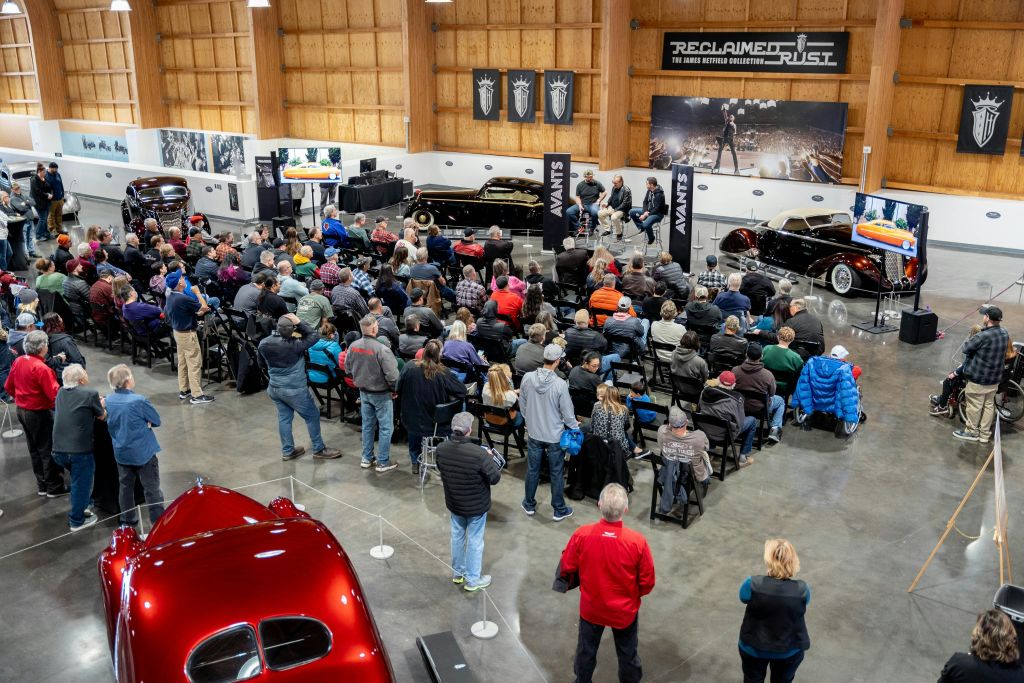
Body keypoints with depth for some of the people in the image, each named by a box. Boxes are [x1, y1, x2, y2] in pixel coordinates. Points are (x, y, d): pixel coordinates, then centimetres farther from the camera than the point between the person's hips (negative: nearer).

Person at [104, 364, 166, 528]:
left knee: (125, 486, 20)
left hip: (121, 452, 6)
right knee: (151, 489, 5)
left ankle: (128, 520, 32)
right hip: (143, 452, -6)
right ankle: (159, 522, 12)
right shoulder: (139, 401, -24)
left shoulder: (108, 400, -6)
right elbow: (156, 421, -13)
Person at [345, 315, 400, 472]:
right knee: (385, 428, 7)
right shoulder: (382, 349, -26)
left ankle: (366, 459, 30)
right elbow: (392, 375, -25)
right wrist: (394, 390, -7)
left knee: (367, 425, 19)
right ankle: (383, 463, 14)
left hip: (363, 392, 6)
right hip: (381, 394, -6)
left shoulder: (353, 346, -7)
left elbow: (348, 369, 7)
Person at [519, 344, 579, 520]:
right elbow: (567, 412, -14)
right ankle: (559, 510, 24)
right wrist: (575, 427, 5)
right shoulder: (560, 384, -24)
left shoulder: (527, 378, -12)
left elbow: (522, 404, 2)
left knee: (532, 470, 18)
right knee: (556, 474, 11)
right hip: (555, 435, -3)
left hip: (534, 433, 3)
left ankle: (529, 505, 34)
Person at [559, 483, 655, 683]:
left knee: (586, 650, 27)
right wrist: (634, 594, 7)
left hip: (591, 608, 1)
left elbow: (566, 567, -10)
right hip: (625, 610, -1)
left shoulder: (581, 535, -26)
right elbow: (647, 582, -14)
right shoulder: (637, 541, -28)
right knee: (628, 653, 25)